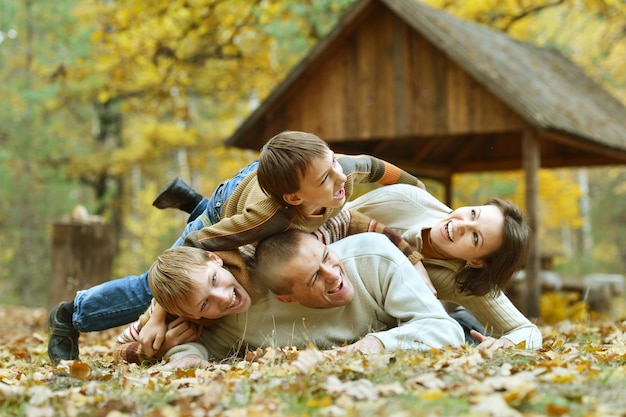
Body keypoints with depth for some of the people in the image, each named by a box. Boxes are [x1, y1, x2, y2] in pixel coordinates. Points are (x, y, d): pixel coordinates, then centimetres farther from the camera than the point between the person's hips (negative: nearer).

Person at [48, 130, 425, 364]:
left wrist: (411, 183, 6)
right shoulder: (263, 216, -51)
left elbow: (371, 166, -13)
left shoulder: (343, 168, -39)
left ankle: (192, 202, 57)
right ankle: (71, 316, 24)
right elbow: (190, 248, -42)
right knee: (156, 287, 1)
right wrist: (158, 319, -41)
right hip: (225, 216, -5)